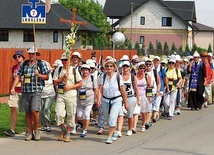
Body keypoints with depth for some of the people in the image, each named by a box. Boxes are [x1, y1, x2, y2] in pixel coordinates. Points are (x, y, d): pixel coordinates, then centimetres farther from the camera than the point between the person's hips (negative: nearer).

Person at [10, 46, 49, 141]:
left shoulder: (41, 64, 3)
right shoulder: (24, 64, 11)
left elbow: (46, 77, 4)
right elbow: (18, 76, 11)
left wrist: (38, 75, -14)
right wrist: (13, 88, 1)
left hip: (36, 91, -4)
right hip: (25, 91, 4)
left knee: (34, 110, -17)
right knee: (27, 113, 6)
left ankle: (36, 130, 4)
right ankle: (30, 133, 15)